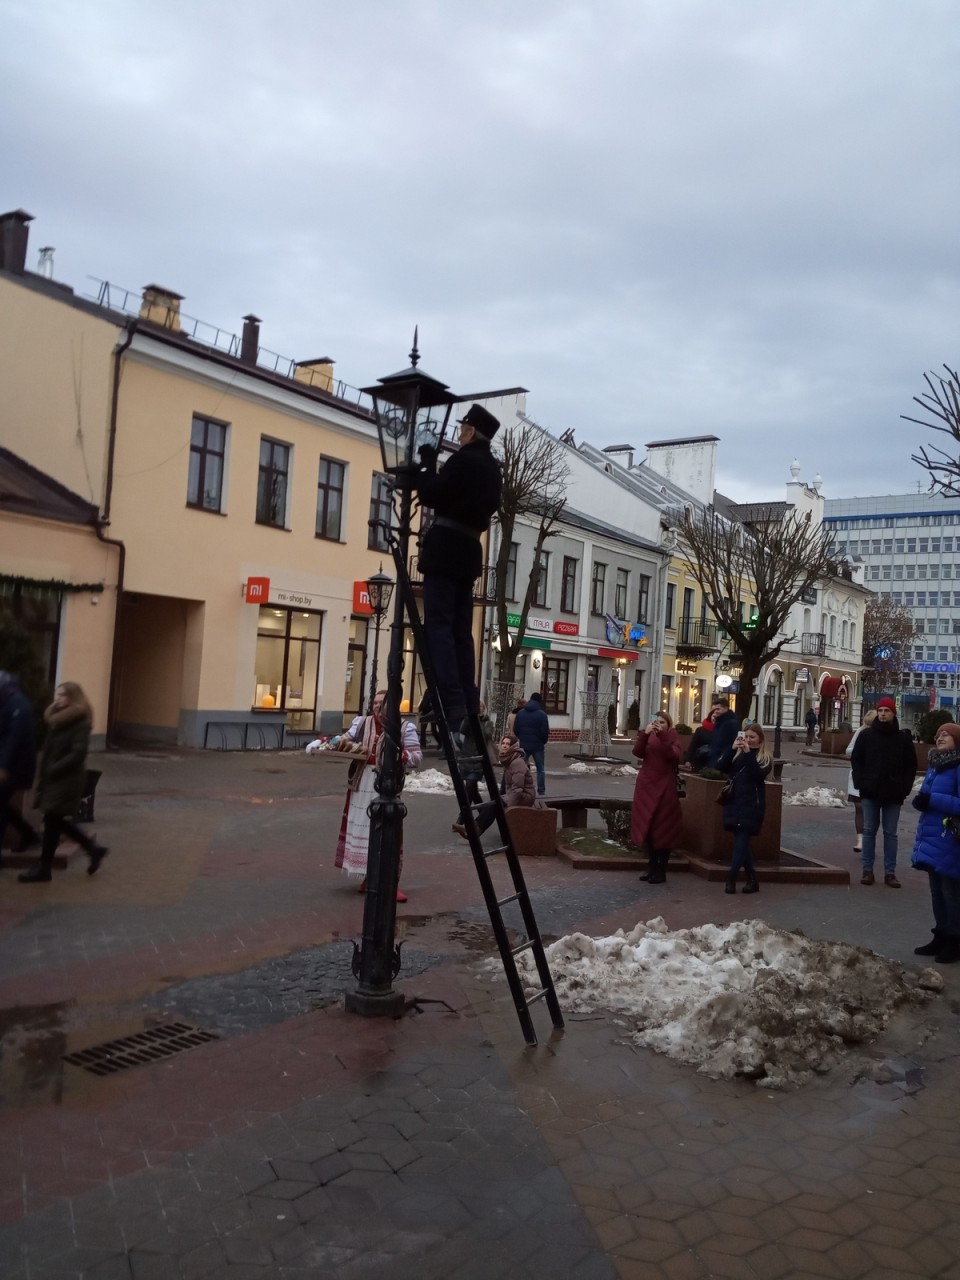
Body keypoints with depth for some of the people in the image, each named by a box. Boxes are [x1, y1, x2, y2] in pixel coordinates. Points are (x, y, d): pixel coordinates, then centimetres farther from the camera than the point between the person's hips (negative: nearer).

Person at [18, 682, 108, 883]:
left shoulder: (81, 722, -13)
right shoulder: (57, 719, 12)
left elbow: (78, 754, -20)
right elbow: (49, 749, 12)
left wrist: (53, 769, -18)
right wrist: (43, 773, 0)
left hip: (67, 780, -8)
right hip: (53, 779, 8)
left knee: (52, 821, -3)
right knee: (58, 821, 11)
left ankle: (43, 868, 8)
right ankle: (94, 849, 23)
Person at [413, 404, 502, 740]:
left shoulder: (464, 460, -10)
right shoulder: (491, 467, 17)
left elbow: (431, 496, -11)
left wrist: (426, 464, 3)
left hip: (446, 548, -9)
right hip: (469, 550, 9)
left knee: (438, 627, -11)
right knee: (461, 630, 9)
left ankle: (453, 709, -18)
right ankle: (468, 706, 7)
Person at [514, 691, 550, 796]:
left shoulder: (520, 713, 2)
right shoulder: (542, 714, -10)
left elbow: (515, 729, 2)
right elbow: (545, 732, -12)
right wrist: (543, 742, 7)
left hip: (524, 745, 3)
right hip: (538, 746, -3)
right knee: (540, 769, 8)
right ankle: (541, 791, 7)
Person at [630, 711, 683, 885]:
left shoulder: (673, 739, 1)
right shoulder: (648, 738, 9)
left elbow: (673, 755, -21)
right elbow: (637, 753, -10)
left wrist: (662, 735, -27)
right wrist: (645, 733, -22)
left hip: (664, 787, -4)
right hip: (646, 786, 4)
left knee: (663, 829, -1)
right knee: (648, 827, 9)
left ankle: (661, 871, 6)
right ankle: (652, 867, 21)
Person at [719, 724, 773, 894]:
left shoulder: (765, 758, 1)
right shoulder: (737, 753, 11)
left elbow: (759, 774, -17)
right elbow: (723, 768, -4)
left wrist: (748, 753, -23)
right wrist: (732, 748, -15)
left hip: (752, 805, -4)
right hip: (734, 802, 4)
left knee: (741, 841, -10)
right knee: (742, 841, 5)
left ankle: (731, 877, -12)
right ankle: (752, 879, 13)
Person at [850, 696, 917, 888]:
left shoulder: (903, 738, 1)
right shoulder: (867, 735, 1)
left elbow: (911, 765, 5)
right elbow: (855, 759, 6)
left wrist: (905, 787, -4)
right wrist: (860, 782, -3)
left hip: (893, 793, 0)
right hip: (870, 792, 0)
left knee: (890, 833, 5)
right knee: (869, 830, 5)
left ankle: (890, 872, 9)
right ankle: (867, 869, 11)